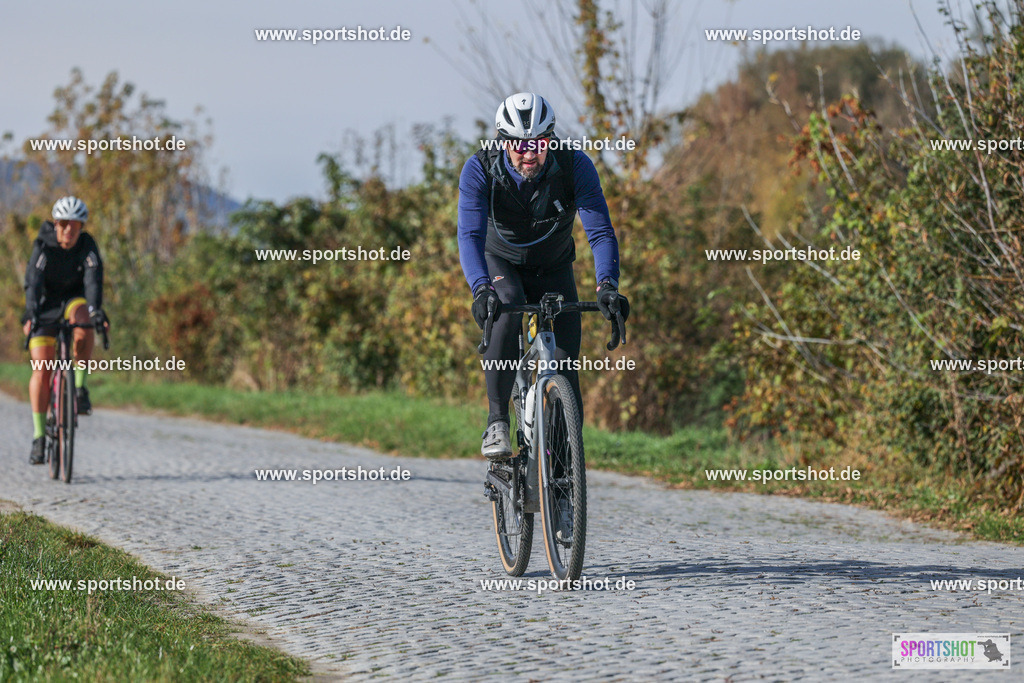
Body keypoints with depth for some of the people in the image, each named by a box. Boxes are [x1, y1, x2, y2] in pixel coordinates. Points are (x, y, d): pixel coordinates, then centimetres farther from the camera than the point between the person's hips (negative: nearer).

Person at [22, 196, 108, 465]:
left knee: (84, 323, -36)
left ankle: (80, 386, -21)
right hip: (46, 306, -1)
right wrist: (30, 314, -47)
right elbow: (33, 281, -31)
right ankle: (38, 436, -4)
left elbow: (93, 279, -28)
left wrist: (95, 309, -46)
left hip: (74, 300, 1)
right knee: (41, 371, -11)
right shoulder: (43, 246, -18)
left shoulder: (87, 245, -15)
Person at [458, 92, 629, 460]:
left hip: (553, 268, 1)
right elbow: (470, 235, -37)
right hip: (500, 263, -1)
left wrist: (607, 285, -50)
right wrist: (481, 289, -55)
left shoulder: (575, 166, -27)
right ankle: (497, 421, -30)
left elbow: (600, 230, -32)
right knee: (507, 309, -35)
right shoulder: (480, 170, -28)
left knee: (565, 369, -10)